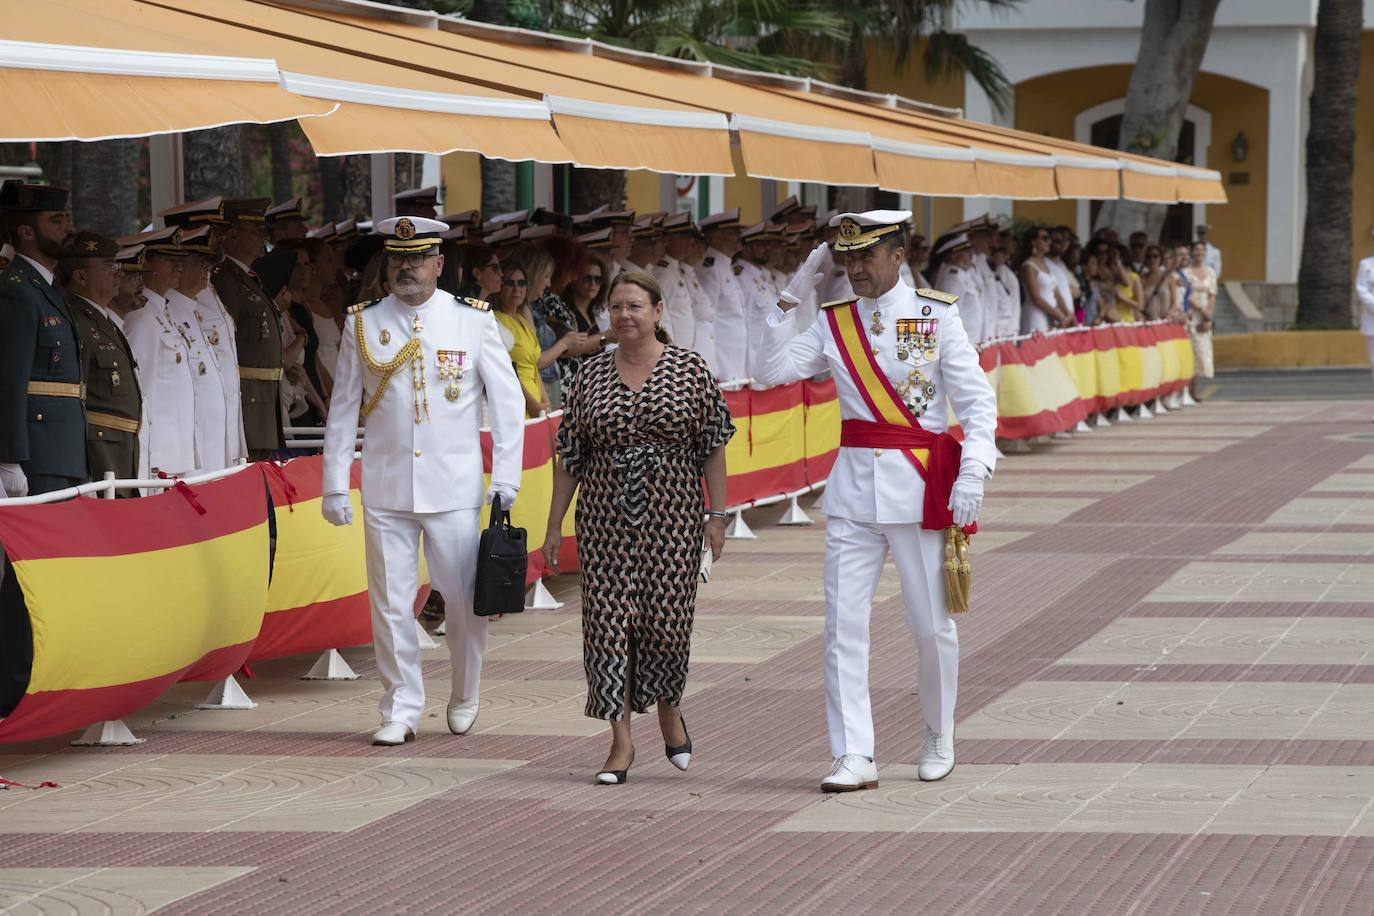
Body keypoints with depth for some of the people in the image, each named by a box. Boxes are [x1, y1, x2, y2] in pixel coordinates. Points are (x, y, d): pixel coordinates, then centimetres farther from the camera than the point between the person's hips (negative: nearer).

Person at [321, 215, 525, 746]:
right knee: (390, 604, 1)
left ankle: (464, 699, 25)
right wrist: (335, 484, 4)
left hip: (455, 491, -1)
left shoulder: (473, 320, 0)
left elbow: (507, 400, 4)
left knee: (464, 600, 4)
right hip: (385, 491, 1)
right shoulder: (362, 325, 4)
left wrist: (506, 477, -2)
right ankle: (401, 711, 9)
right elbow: (342, 411, 7)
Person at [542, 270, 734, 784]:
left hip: (671, 515, -2)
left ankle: (668, 709, 26)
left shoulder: (689, 369, 1)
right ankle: (621, 740, 2)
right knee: (608, 620, -3)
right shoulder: (592, 374, 7)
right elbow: (569, 455, 10)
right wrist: (554, 525, 7)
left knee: (666, 618, -4)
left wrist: (717, 515, -3)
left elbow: (713, 447, 2)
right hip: (604, 518, 2)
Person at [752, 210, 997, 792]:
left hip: (920, 486, -3)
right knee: (843, 624, -4)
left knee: (932, 624, 5)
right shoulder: (834, 323, 8)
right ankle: (854, 757, -2)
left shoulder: (937, 316, -1)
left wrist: (971, 475, -15)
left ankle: (938, 741, 25)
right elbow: (771, 371, 0)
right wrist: (791, 298, -4)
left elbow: (977, 401, -3)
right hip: (854, 486, 3)